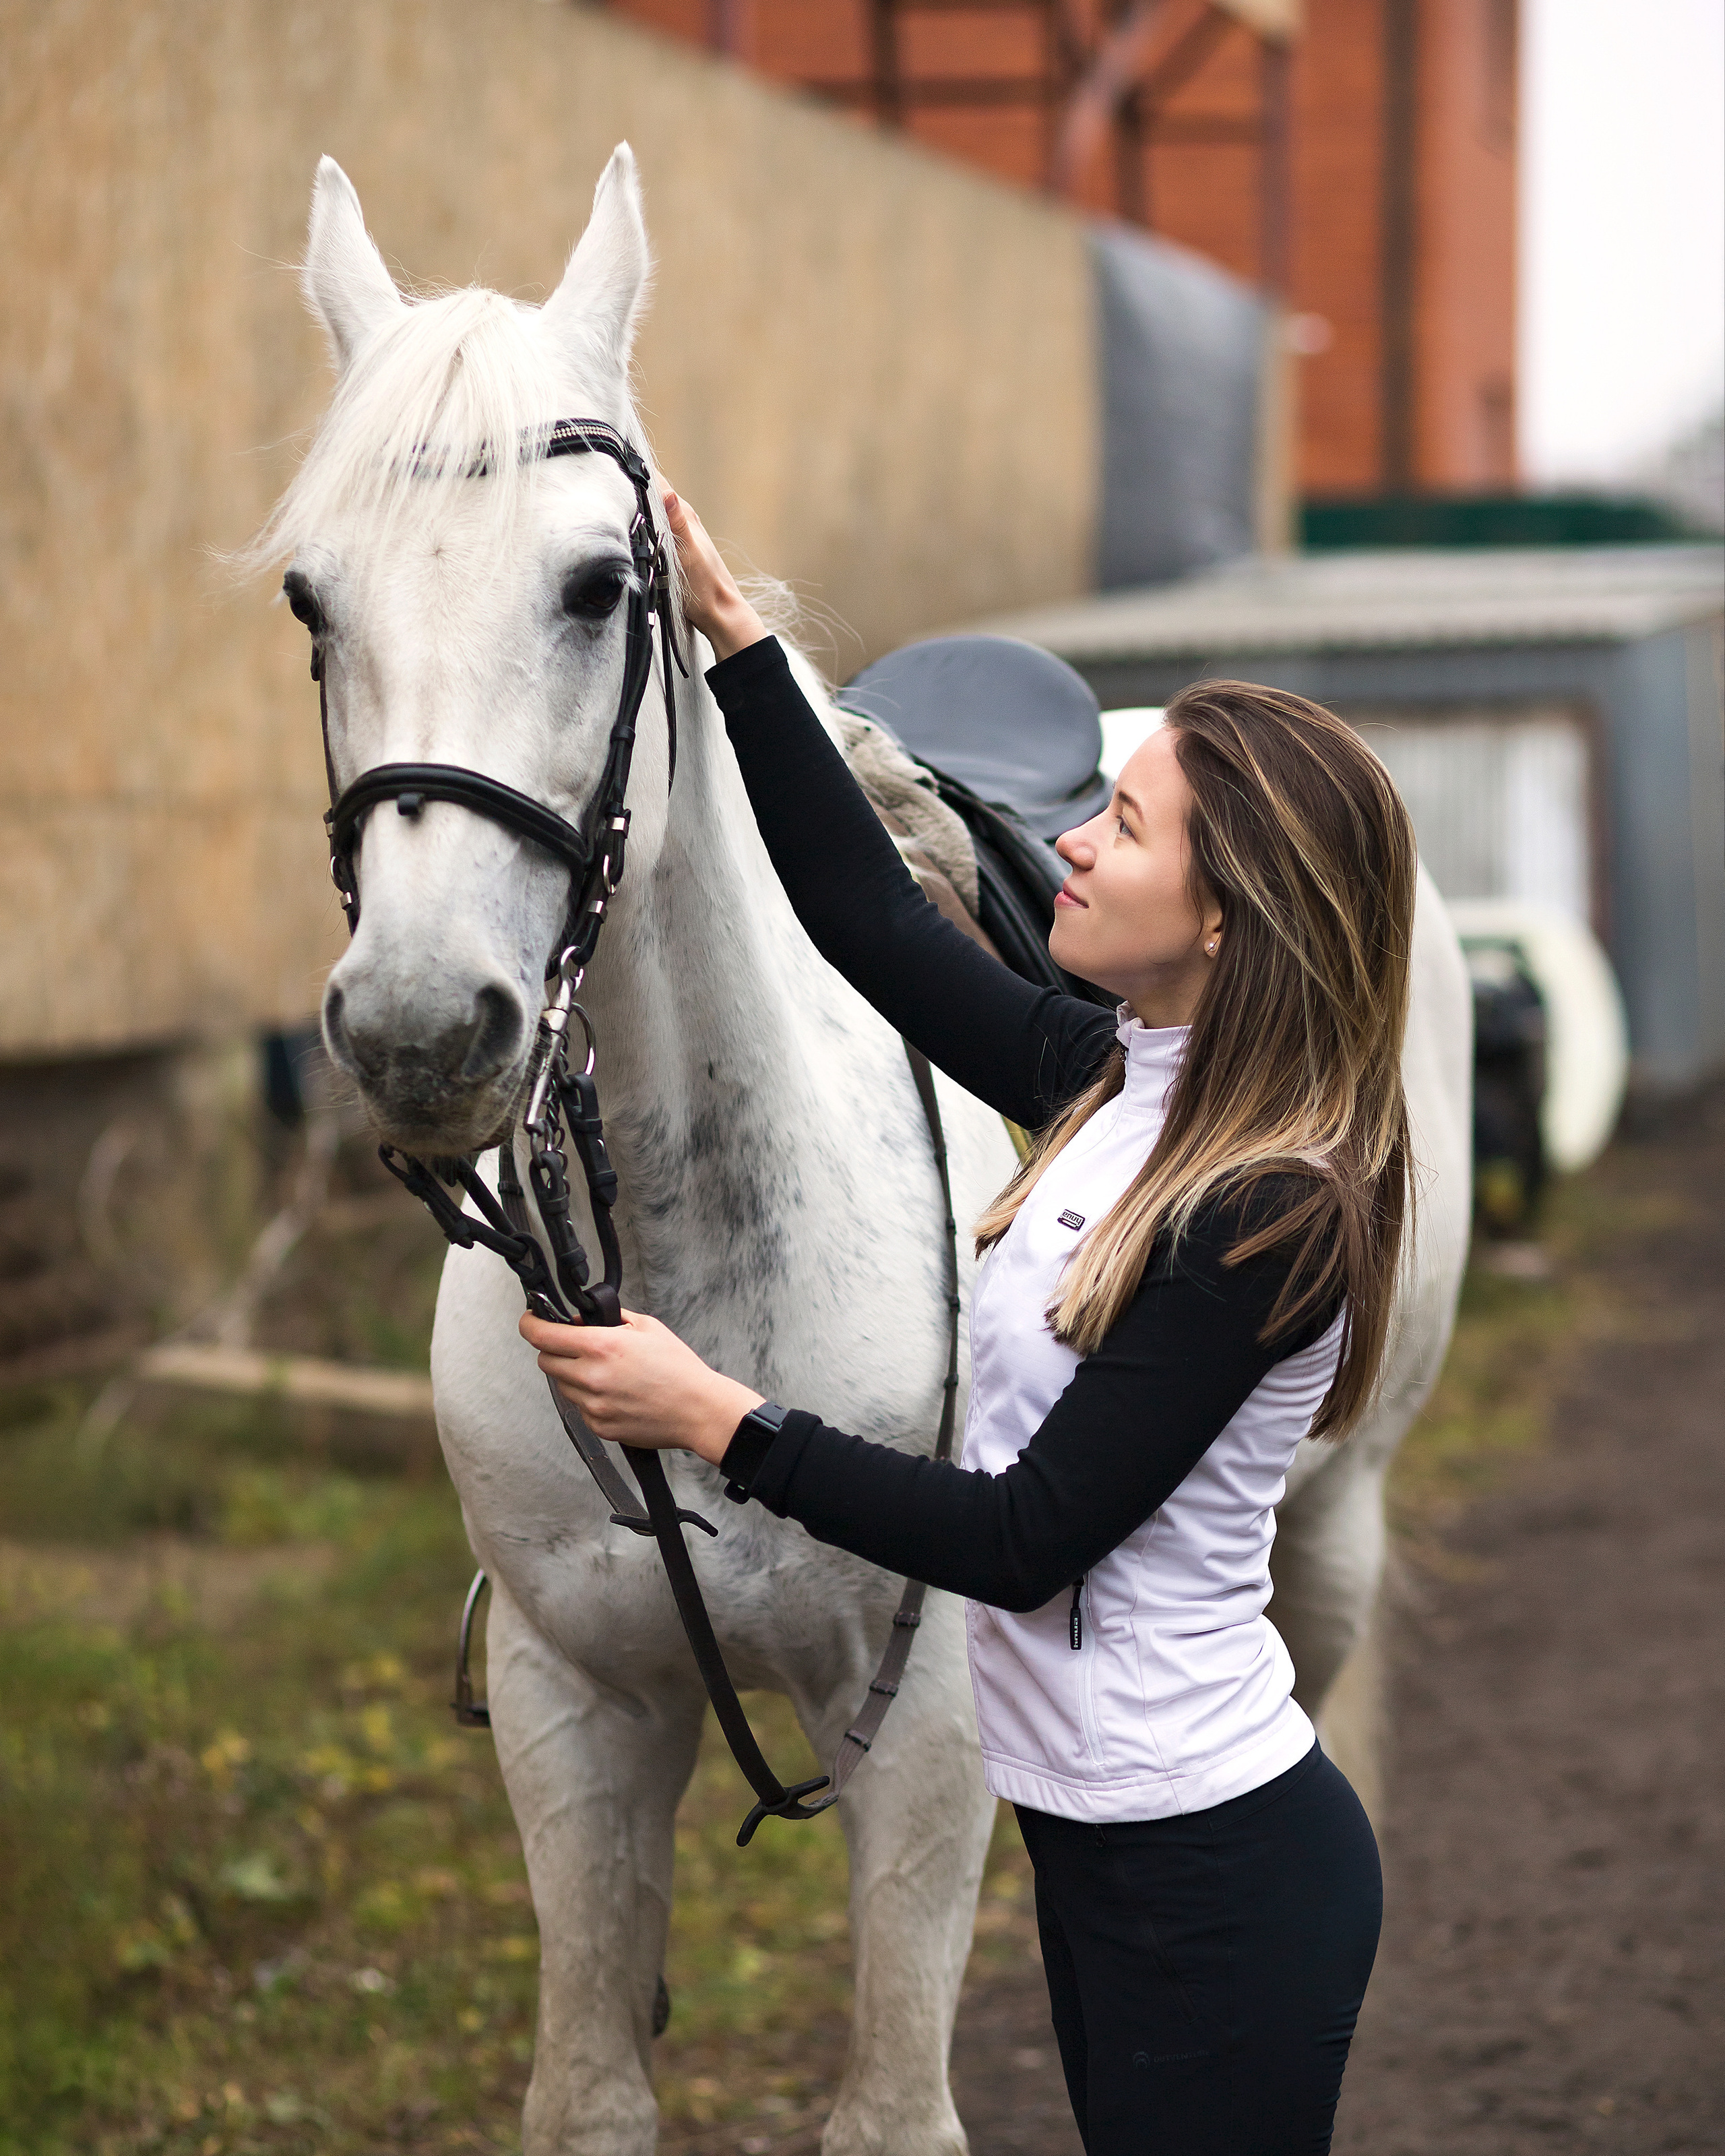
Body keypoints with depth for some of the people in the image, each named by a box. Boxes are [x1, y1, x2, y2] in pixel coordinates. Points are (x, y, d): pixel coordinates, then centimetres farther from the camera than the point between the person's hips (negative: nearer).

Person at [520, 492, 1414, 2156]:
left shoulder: (1266, 1212, -23)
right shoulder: (1122, 1087, 2)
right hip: (1111, 1830, 9)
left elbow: (1024, 1538, -22)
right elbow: (878, 923, 11)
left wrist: (719, 1422, -21)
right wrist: (730, 635, 8)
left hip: (1211, 1875, -9)